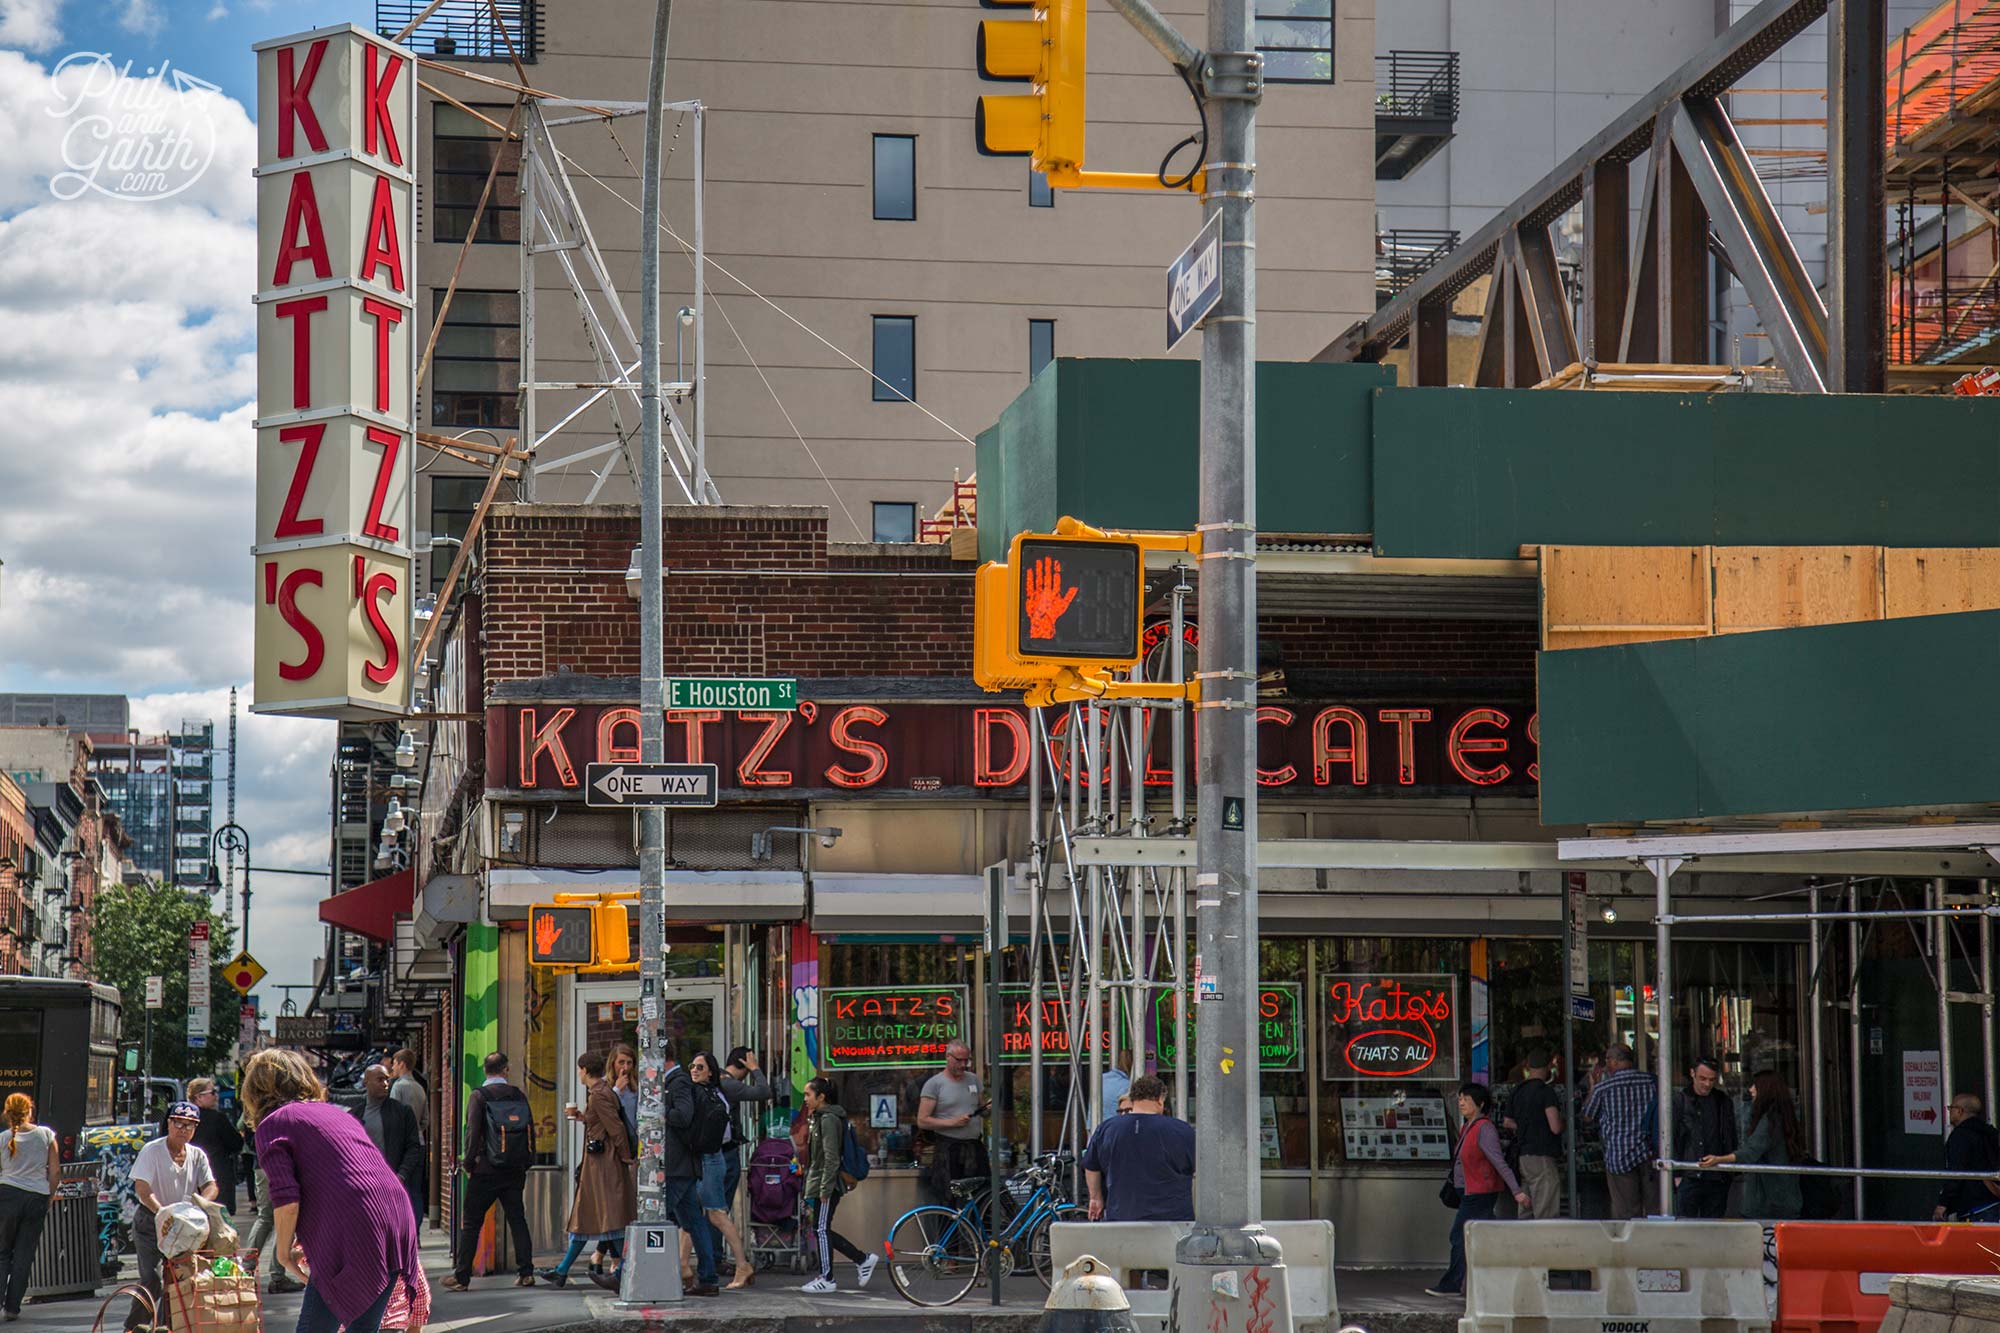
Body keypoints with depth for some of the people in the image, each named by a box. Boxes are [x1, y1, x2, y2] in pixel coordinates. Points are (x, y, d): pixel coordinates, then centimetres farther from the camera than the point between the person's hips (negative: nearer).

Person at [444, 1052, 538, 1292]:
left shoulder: (479, 1097, -7)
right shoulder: (519, 1096, 4)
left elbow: (472, 1132, -12)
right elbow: (531, 1131, 5)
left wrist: (468, 1164, -2)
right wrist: (525, 1164, 12)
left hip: (486, 1171, -4)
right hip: (515, 1171, 4)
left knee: (470, 1223, 2)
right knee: (517, 1220, 11)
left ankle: (462, 1277, 2)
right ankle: (526, 1272, 8)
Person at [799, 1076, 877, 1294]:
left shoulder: (829, 1120, -15)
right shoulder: (818, 1118, 16)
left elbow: (831, 1158, -20)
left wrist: (825, 1189, -21)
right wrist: (811, 1187, 22)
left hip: (826, 1184, -10)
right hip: (817, 1183, 10)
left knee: (822, 1229, -4)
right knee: (822, 1230, 10)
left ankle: (827, 1279, 3)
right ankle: (864, 1260, 16)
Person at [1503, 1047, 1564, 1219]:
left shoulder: (1517, 1092, 10)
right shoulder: (1546, 1091, -13)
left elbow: (1508, 1123, 20)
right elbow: (1556, 1127, -18)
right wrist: (1563, 1121, 3)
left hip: (1523, 1156, 8)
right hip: (1543, 1158, -8)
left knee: (1526, 1212, 11)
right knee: (1546, 1214, -7)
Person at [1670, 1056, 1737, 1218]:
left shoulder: (1723, 1102, 12)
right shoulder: (1680, 1101, 2)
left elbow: (1731, 1139, 17)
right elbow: (1671, 1140, 1)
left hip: (1717, 1180, 3)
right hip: (1688, 1179, -3)